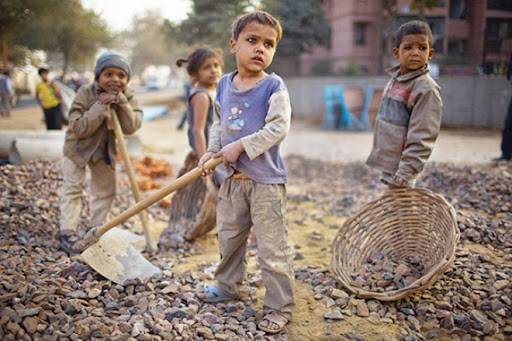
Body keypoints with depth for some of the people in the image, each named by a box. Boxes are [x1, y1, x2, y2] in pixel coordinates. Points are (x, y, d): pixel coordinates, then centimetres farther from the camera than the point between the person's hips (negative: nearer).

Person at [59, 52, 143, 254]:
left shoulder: (128, 98, -14)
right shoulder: (86, 93, -24)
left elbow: (130, 128, -26)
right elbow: (78, 128, -31)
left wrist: (121, 101, -35)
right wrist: (101, 106, -37)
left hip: (106, 149, 4)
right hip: (78, 147, -4)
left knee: (106, 190, 10)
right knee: (73, 188, -7)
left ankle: (96, 231, 25)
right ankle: (68, 234, 0)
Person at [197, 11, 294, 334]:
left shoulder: (274, 86, -13)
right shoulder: (224, 85, 6)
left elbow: (278, 129, -20)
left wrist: (240, 146, -21)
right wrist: (212, 150, 0)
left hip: (266, 180, -6)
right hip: (232, 177, 7)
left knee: (272, 248, 0)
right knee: (229, 237, 22)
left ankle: (280, 306, 15)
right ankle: (228, 285, 44)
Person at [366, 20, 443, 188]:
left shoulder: (426, 88, -16)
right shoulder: (395, 79, 8)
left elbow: (421, 139, -20)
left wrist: (402, 177, -22)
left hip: (400, 167, -7)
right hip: (387, 163, 8)